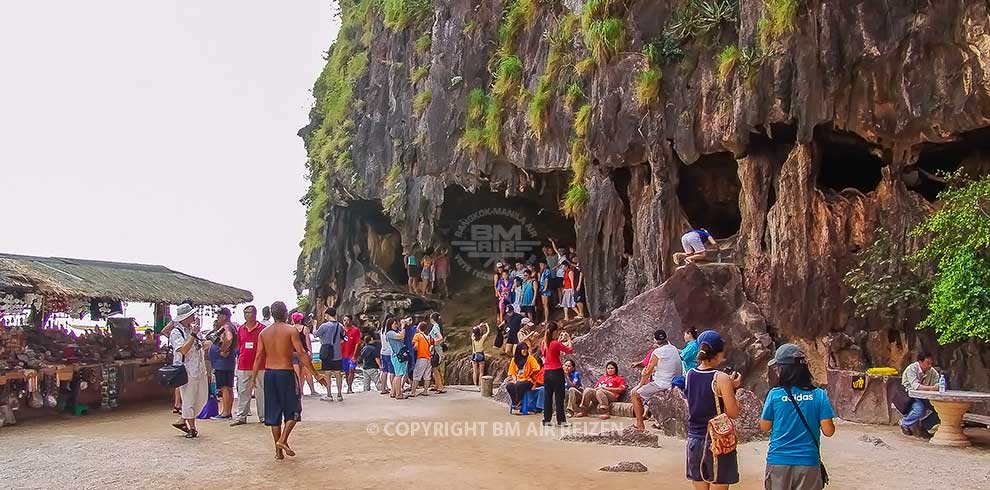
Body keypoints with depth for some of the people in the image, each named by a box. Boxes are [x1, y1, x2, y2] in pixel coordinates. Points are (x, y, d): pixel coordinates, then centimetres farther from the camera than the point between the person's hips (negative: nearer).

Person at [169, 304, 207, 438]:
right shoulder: (176, 333, -11)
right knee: (189, 400, 1)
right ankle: (192, 428, 13)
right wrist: (193, 334, -23)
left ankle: (182, 421, 26)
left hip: (200, 370, 8)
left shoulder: (193, 329, 12)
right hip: (186, 371, -8)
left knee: (201, 399, 12)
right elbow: (183, 350, -24)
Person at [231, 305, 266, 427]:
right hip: (243, 367, 4)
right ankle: (240, 417, 14)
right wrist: (239, 361, 13)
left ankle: (263, 417, 10)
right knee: (242, 392, 8)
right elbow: (239, 347, 17)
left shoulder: (262, 328, -3)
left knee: (261, 392, 2)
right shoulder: (240, 329, 10)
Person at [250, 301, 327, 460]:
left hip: (269, 373, 4)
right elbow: (301, 354, -13)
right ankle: (283, 440, -8)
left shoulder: (264, 332, 5)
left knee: (274, 412, 11)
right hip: (286, 373, -4)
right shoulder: (291, 330, -8)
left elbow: (259, 357, 2)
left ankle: (278, 450, 13)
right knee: (293, 410, 10)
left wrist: (253, 377, 10)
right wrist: (316, 374, -11)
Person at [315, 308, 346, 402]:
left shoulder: (324, 326, -11)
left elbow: (315, 334, 3)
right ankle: (339, 395, 11)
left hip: (327, 354, -3)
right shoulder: (340, 326, 1)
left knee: (327, 375, 4)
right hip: (337, 354, 3)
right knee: (338, 374, 8)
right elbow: (343, 338, 13)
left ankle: (329, 395, 5)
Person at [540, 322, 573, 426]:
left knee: (547, 396, 12)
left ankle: (546, 420, 15)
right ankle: (561, 421, 4)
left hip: (547, 373, 7)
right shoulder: (556, 344, -16)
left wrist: (559, 340, 21)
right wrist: (568, 339, 7)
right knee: (559, 397, 1)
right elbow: (570, 350, -6)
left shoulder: (544, 344, 4)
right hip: (557, 372, -6)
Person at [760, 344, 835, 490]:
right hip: (808, 462, 1)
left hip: (778, 462, 0)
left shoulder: (775, 394, -8)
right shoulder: (819, 395, -6)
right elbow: (828, 431, -6)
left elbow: (764, 427, 2)